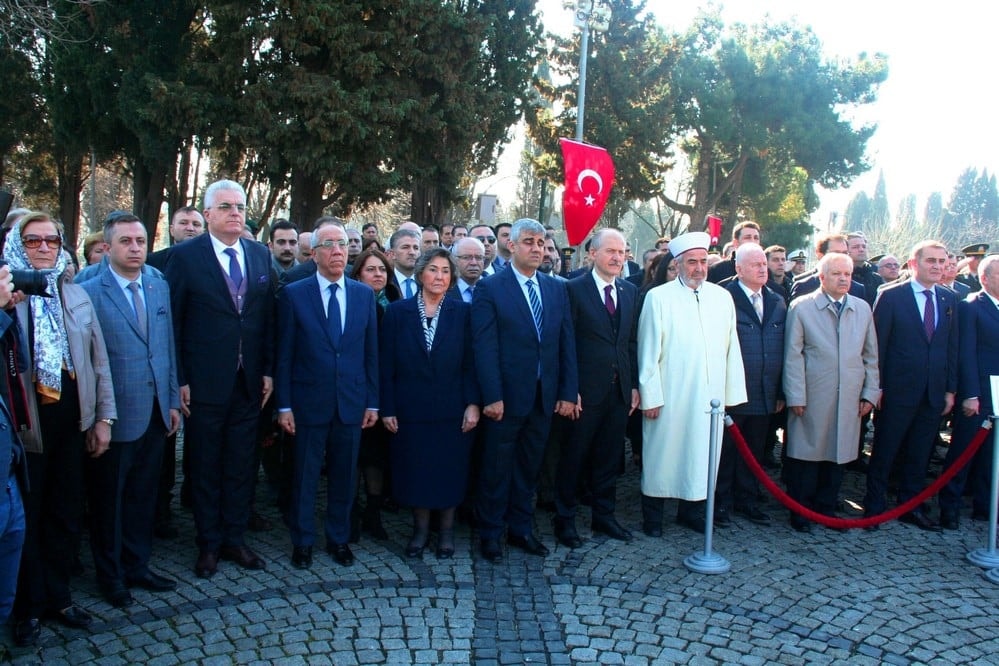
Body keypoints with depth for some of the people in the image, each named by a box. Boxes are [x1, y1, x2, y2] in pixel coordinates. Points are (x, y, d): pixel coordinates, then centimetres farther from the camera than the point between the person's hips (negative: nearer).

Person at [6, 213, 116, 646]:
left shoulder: (76, 294, 9)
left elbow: (98, 359, 10)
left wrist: (103, 417, 8)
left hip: (72, 422, 4)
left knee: (66, 514, 13)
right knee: (25, 519, 8)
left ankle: (58, 597, 30)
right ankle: (27, 608, 24)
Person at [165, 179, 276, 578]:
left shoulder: (261, 255, 7)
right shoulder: (186, 256, -5)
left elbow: (268, 318, 8)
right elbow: (173, 322, -6)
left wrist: (268, 371, 4)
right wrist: (179, 381, -10)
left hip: (249, 381, 4)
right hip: (204, 381, -3)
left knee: (242, 465, 11)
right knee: (205, 467, 9)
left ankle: (235, 540, 26)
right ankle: (209, 545, 23)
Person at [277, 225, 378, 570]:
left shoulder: (364, 294, 5)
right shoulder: (293, 294, -3)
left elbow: (371, 352, 7)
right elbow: (284, 355, -3)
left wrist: (372, 401, 4)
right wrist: (284, 405, -6)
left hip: (352, 402, 2)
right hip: (309, 401, -2)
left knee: (345, 476, 12)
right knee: (305, 476, 8)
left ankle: (339, 538, 28)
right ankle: (302, 541, 24)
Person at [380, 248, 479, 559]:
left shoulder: (463, 313, 1)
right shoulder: (397, 312, 2)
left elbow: (471, 363, -1)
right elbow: (386, 365, 1)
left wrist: (473, 404, -9)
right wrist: (387, 408, -4)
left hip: (452, 411, 0)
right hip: (411, 410, 0)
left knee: (450, 472, 6)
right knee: (414, 472, 6)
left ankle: (446, 530, 22)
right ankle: (420, 529, 22)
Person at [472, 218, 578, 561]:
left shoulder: (557, 289, 9)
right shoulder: (490, 288, -6)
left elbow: (567, 344, 7)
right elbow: (485, 348, -11)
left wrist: (568, 392, 1)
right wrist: (492, 397, -16)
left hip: (545, 397, 4)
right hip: (507, 396, -4)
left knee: (529, 466, 14)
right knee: (497, 468, 8)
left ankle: (521, 529, 28)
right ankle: (490, 533, 22)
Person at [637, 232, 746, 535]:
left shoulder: (722, 297, 7)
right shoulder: (659, 297, -4)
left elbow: (731, 349, 7)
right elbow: (648, 350, -5)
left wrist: (732, 393, 4)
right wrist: (650, 395, -8)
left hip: (710, 395, 4)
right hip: (670, 396, -4)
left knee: (702, 453, 11)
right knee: (662, 454, 5)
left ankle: (690, 508, 27)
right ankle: (653, 514, 19)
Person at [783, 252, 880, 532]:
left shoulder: (862, 309, 11)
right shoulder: (801, 307, -1)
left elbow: (870, 355, 15)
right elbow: (793, 355, -4)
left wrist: (870, 393, 9)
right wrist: (796, 396, -8)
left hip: (849, 399, 4)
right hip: (813, 398, -4)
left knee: (838, 454, 9)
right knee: (807, 454, 2)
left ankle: (826, 509, 23)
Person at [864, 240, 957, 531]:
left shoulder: (948, 299, 8)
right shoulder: (891, 295, -6)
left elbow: (952, 346, 10)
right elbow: (878, 345, -7)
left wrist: (950, 388, 6)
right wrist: (876, 386, -9)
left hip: (934, 392, 5)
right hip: (898, 389, -5)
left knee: (920, 453, 12)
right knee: (884, 452, 6)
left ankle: (911, 506, 24)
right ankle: (874, 506, 17)